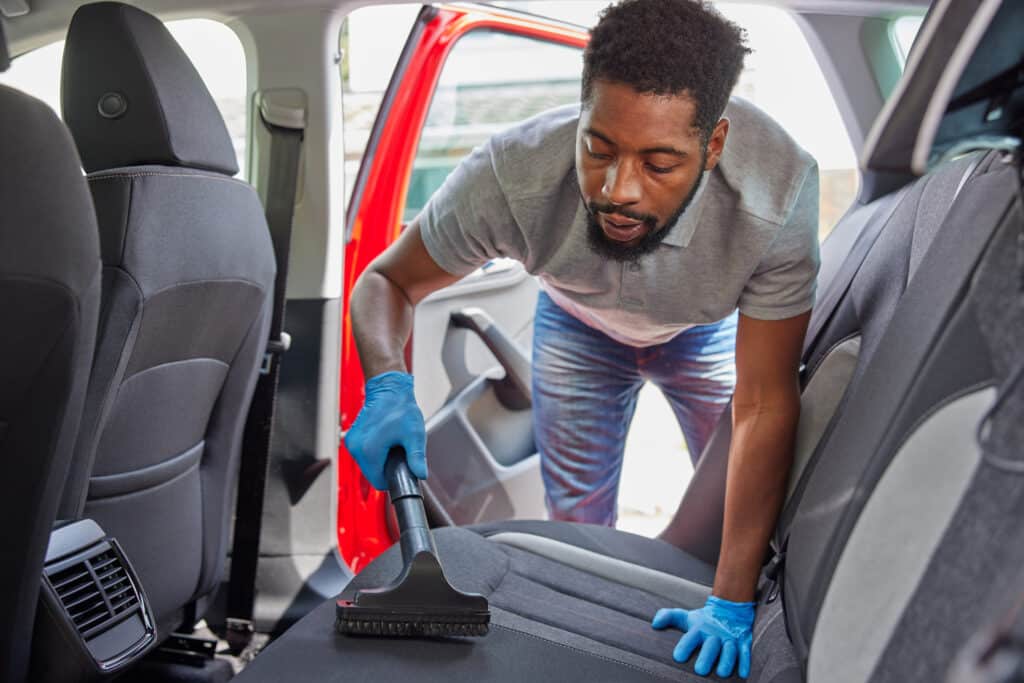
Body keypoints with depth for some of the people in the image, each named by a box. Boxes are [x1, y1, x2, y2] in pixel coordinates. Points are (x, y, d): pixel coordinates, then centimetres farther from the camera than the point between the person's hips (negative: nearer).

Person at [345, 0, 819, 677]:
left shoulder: (780, 189, -42)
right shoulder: (514, 172, -41)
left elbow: (765, 405, -36)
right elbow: (387, 281, -23)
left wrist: (731, 603, -35)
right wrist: (388, 388, -46)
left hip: (709, 328, 0)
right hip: (578, 325, 1)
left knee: (753, 512, 3)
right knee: (577, 519, 7)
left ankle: (756, 619, 34)